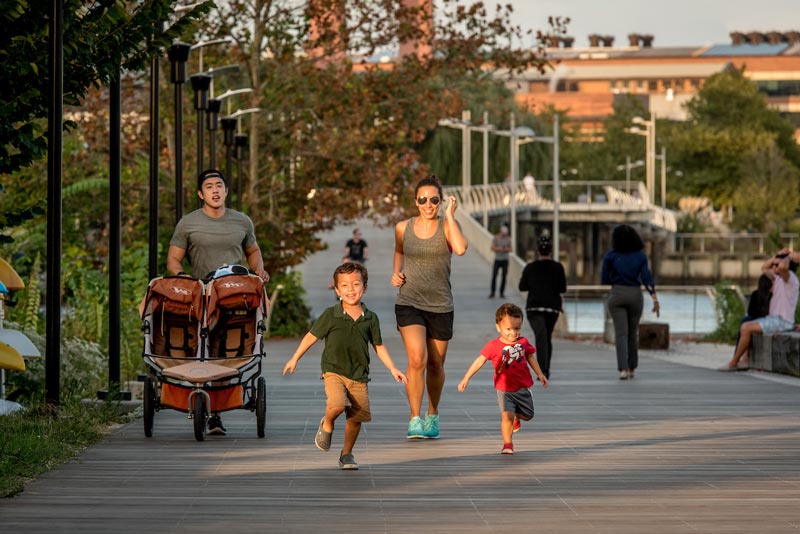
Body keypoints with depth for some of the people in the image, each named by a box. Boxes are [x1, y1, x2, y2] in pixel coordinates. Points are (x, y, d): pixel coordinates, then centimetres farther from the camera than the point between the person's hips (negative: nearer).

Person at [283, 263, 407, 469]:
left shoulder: (370, 318, 3)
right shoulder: (330, 315, -5)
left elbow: (379, 346, 13)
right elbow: (311, 336, 4)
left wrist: (393, 369, 7)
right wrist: (294, 359, 7)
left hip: (359, 375, 3)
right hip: (334, 371, -3)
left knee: (357, 417, 2)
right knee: (337, 404, -27)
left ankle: (347, 454, 23)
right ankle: (327, 425, 8)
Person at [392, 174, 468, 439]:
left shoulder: (447, 226, -5)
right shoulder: (403, 228, 1)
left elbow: (461, 249, -26)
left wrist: (449, 216, -21)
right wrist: (396, 272, 5)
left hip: (440, 305, 1)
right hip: (409, 302, 0)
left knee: (435, 365, 12)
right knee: (417, 359, -19)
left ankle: (432, 416, 33)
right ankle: (414, 420, -14)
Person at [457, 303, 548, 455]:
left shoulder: (523, 343, -1)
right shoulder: (494, 346, -12)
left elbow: (530, 357, 16)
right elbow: (480, 361, -12)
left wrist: (540, 374, 19)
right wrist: (466, 378, -17)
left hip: (523, 387, 4)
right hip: (505, 389, -4)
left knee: (528, 415, 14)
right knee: (506, 415, -17)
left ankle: (516, 416, 48)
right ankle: (507, 444, -3)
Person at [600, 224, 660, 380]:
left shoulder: (610, 256, -2)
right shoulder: (640, 256, 1)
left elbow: (604, 280, 2)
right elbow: (646, 278, -10)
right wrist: (655, 299, -14)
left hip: (617, 295, -2)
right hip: (635, 295, 2)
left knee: (621, 334, -5)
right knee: (633, 333, 16)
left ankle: (623, 369, -20)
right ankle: (631, 368, 24)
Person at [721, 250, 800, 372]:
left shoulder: (790, 278, -14)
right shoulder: (778, 278, 15)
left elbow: (782, 267, -37)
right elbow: (764, 268, 29)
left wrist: (790, 257, -17)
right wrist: (778, 254, 17)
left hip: (782, 321, -11)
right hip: (774, 318, 11)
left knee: (746, 328, -18)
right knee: (745, 327, 10)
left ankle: (733, 363, -10)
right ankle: (745, 360, -1)